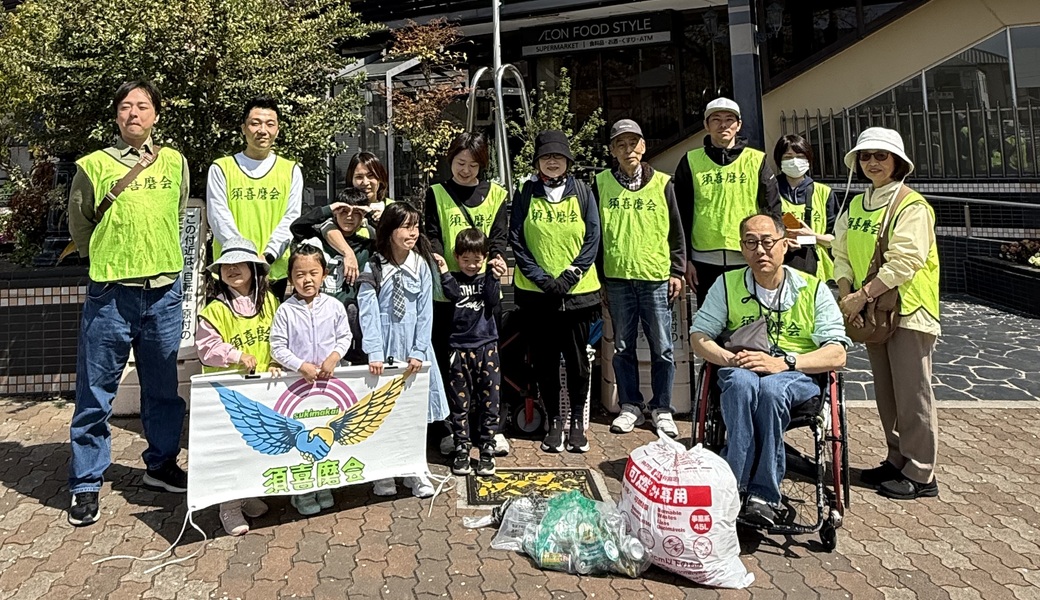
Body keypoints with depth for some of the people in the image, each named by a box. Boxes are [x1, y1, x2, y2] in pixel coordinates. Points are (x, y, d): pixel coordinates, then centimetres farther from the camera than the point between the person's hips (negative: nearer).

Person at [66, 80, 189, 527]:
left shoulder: (175, 163, 7)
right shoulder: (94, 165, -1)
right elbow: (79, 225, 9)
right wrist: (110, 258, 11)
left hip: (163, 292, 3)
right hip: (110, 293, -2)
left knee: (163, 387, 13)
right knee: (96, 394, 4)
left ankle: (161, 464, 30)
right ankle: (86, 483, 16)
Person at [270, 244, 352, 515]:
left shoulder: (334, 306, -2)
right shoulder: (285, 311, -7)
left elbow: (345, 337, 4)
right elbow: (278, 347, -8)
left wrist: (333, 358, -12)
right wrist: (302, 366, -19)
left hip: (330, 380, 2)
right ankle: (302, 491, 18)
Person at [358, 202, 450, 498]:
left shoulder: (421, 265, 0)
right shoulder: (374, 267, -4)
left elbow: (425, 310, -1)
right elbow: (368, 311, -9)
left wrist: (418, 351, -8)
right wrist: (375, 353, -16)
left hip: (414, 346, 2)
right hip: (385, 345, -1)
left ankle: (415, 471, 21)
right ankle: (383, 473, 18)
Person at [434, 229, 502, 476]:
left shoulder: (487, 279, 8)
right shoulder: (453, 280, 6)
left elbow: (492, 300, -10)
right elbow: (453, 294, -15)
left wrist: (494, 276, -18)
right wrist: (444, 272, -21)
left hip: (486, 346, 0)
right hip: (459, 348, 0)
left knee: (488, 402, 3)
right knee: (460, 402, 6)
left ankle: (487, 451, 13)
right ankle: (462, 450, 17)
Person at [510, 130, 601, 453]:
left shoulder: (581, 192, 4)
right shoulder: (525, 194, 3)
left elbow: (593, 238, 0)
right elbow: (516, 240, 0)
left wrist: (569, 276, -10)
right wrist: (541, 278, -10)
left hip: (578, 291, 0)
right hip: (537, 293, 0)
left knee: (578, 360, 5)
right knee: (545, 360, 7)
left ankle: (577, 421, 20)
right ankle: (554, 421, 21)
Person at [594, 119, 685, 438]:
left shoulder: (662, 183, 6)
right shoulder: (601, 184, 6)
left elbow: (676, 231, 9)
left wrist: (677, 271, 3)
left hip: (656, 277, 0)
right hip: (617, 278, 1)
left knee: (662, 348, 3)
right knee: (623, 348, 8)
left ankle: (662, 409, 16)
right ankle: (631, 407, 21)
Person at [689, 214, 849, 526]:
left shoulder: (813, 289, 7)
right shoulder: (727, 284, 12)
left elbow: (837, 354, -2)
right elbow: (699, 336, 8)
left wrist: (784, 362, -18)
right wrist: (730, 358, -13)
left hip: (799, 374, -1)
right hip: (741, 370, 1)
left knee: (771, 389, -37)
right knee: (742, 382, -36)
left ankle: (762, 494, -28)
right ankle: (733, 486, -35)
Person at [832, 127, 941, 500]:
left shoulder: (912, 205, -10)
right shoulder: (855, 206, 12)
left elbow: (904, 262, -20)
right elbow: (842, 253, 7)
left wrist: (862, 295, -21)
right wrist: (846, 296, -8)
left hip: (908, 311, -7)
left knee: (912, 395, -2)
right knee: (886, 394, 14)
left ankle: (920, 474, 8)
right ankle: (898, 461, 26)